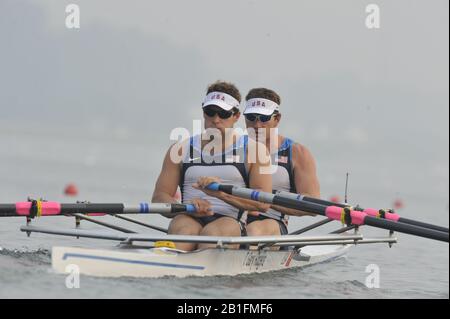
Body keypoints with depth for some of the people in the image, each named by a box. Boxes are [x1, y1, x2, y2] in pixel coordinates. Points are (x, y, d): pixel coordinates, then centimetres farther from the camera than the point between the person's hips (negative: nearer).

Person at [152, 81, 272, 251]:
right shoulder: (181, 150, 19)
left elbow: (264, 203, 0)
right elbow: (159, 197, 10)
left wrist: (222, 192, -16)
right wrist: (187, 206, -13)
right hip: (189, 220, 1)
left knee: (212, 234, -37)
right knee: (185, 230, -36)